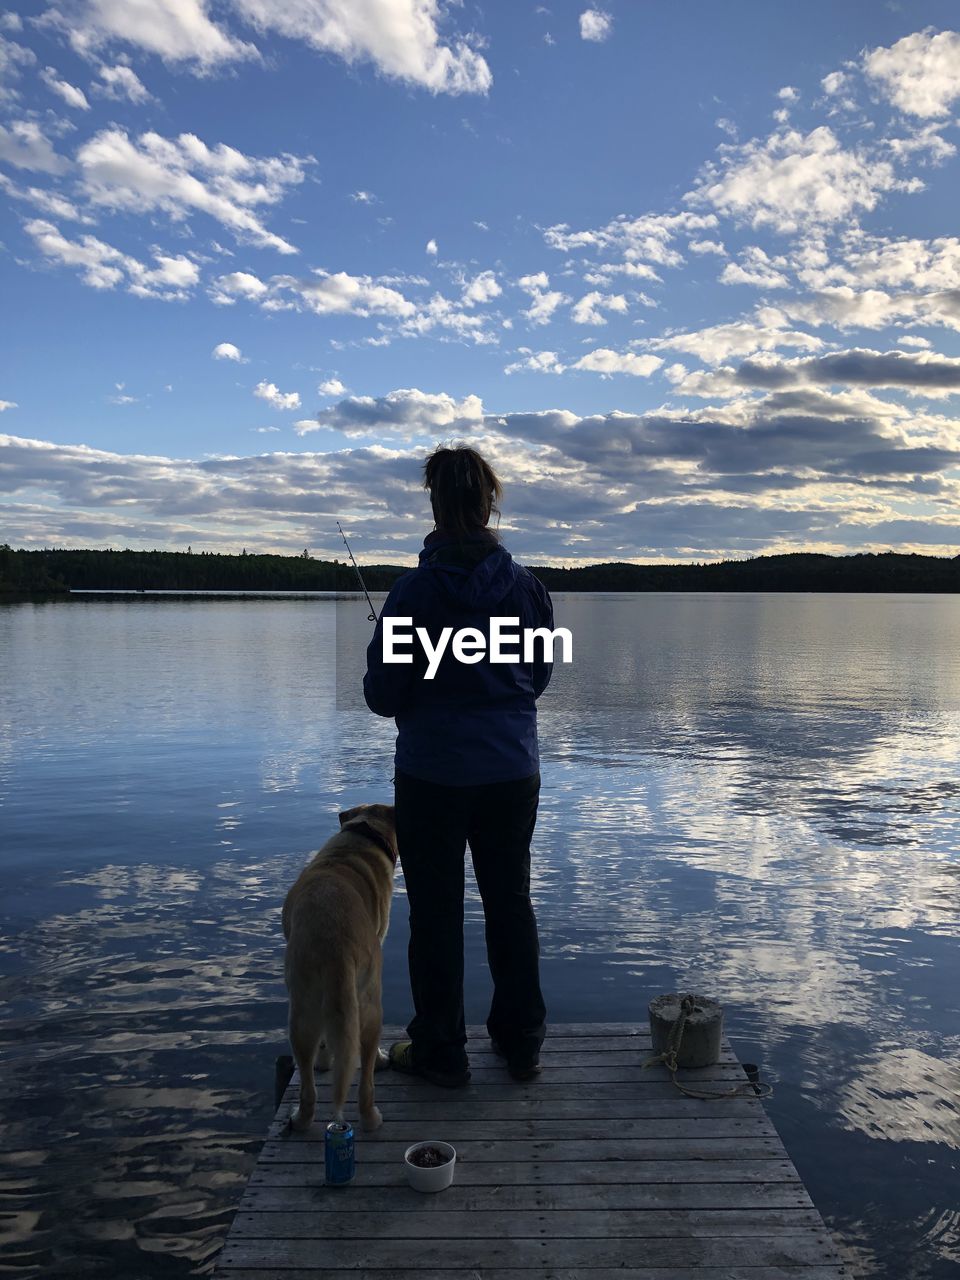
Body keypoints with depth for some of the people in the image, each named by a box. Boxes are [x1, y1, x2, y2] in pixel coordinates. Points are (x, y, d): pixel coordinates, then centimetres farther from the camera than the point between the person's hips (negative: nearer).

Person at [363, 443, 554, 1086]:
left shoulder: (414, 591, -15)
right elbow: (540, 676, 8)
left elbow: (381, 694, -10)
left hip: (433, 775, -4)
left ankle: (440, 1051, 23)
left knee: (437, 912, 10)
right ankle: (522, 1044, 30)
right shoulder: (528, 586, -3)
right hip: (514, 773, 4)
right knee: (511, 902, 17)